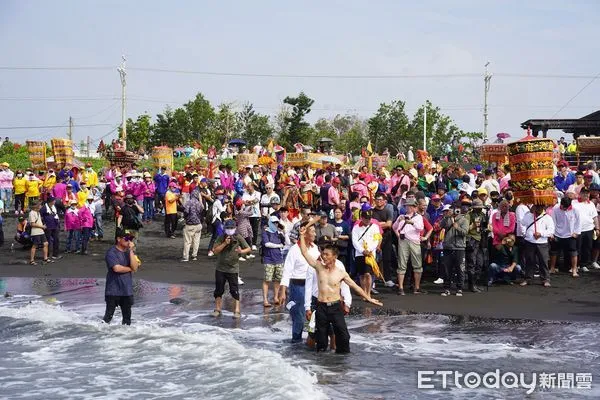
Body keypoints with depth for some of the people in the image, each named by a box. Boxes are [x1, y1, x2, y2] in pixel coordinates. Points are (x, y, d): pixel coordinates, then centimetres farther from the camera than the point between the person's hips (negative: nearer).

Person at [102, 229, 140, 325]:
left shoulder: (130, 252, 9)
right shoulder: (111, 252, -9)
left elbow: (135, 268, -5)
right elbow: (116, 268, -21)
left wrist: (131, 251, -10)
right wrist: (130, 269, -5)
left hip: (127, 290, 6)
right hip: (113, 291, -6)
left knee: (127, 317, 12)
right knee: (108, 315, -2)